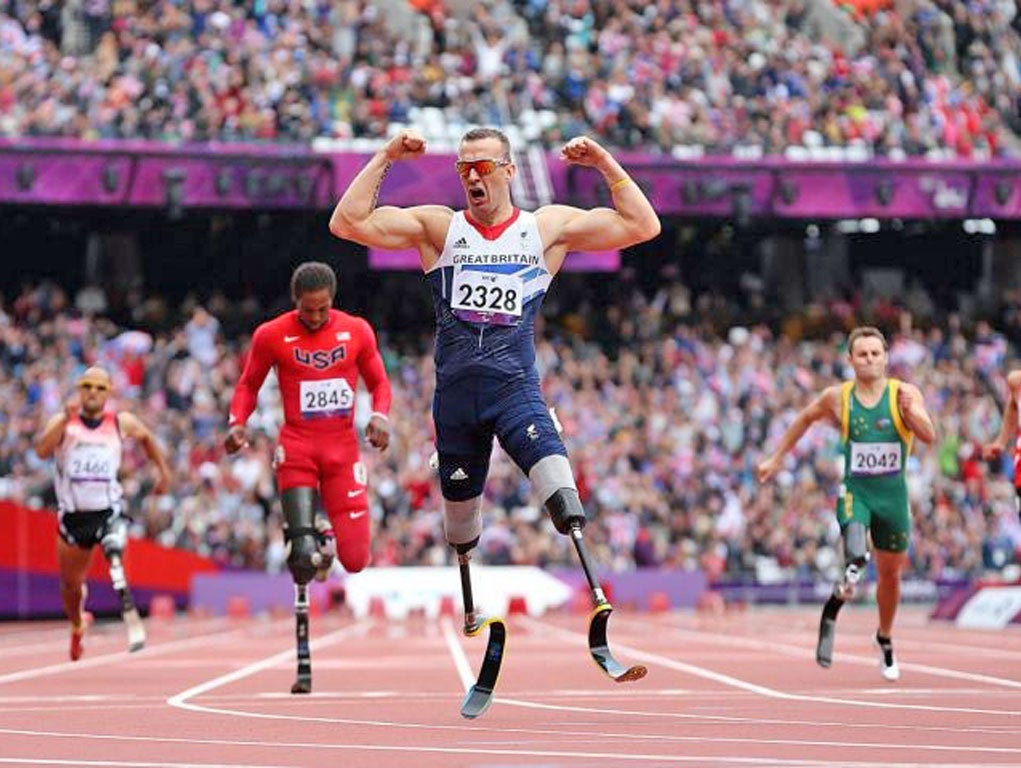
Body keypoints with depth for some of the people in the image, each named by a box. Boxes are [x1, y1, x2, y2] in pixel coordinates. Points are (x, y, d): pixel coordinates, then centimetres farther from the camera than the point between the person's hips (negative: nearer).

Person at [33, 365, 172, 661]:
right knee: (71, 584, 14)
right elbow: (42, 451, -23)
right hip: (73, 515, 1)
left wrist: (164, 471, 22)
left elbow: (146, 437, 23)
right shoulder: (62, 421, -4)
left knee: (114, 555, -33)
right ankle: (77, 627, 43)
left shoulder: (121, 423, 1)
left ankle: (131, 619, -31)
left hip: (109, 512, -1)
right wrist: (66, 420, -33)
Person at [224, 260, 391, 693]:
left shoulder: (357, 331, 3)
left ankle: (327, 542, 34)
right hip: (297, 449, -2)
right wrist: (237, 422, -9)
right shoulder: (272, 335, -2)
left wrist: (380, 415, -8)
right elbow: (249, 384, 10)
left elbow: (379, 382, 13)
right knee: (303, 557, -15)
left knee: (355, 561, -6)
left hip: (342, 449, 2)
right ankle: (302, 661, -1)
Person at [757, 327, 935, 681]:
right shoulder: (837, 397, -3)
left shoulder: (905, 393, -6)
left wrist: (911, 412, -36)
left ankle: (885, 640, 39)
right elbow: (805, 419, 15)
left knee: (890, 574, 16)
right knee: (856, 555, -31)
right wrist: (776, 459, 19)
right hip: (854, 490, -2)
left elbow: (929, 436, -16)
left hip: (893, 493, 2)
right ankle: (831, 612, -9)